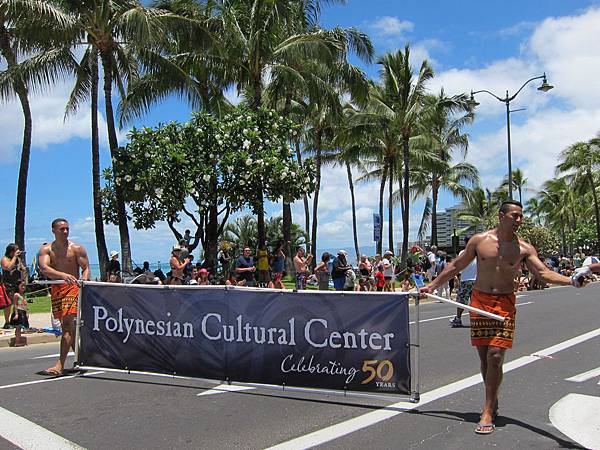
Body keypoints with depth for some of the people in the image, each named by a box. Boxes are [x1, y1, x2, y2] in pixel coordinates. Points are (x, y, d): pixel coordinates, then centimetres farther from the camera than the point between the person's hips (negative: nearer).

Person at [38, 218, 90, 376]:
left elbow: (86, 268, 2)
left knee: (68, 324, -15)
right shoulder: (46, 249, 5)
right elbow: (44, 268, -12)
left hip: (73, 287, -4)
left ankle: (60, 365, -18)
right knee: (66, 326, 10)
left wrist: (84, 280, -21)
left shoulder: (77, 249, 2)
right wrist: (62, 275, -29)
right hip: (55, 289, 4)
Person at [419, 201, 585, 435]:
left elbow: (543, 272, -8)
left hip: (505, 303, -1)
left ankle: (488, 411, 2)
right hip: (479, 300, 1)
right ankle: (492, 401, 26)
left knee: (495, 356, -9)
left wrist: (571, 280, -26)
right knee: (484, 356, 6)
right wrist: (432, 286, 10)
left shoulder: (524, 248, 0)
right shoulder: (479, 240, 1)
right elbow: (456, 266, 9)